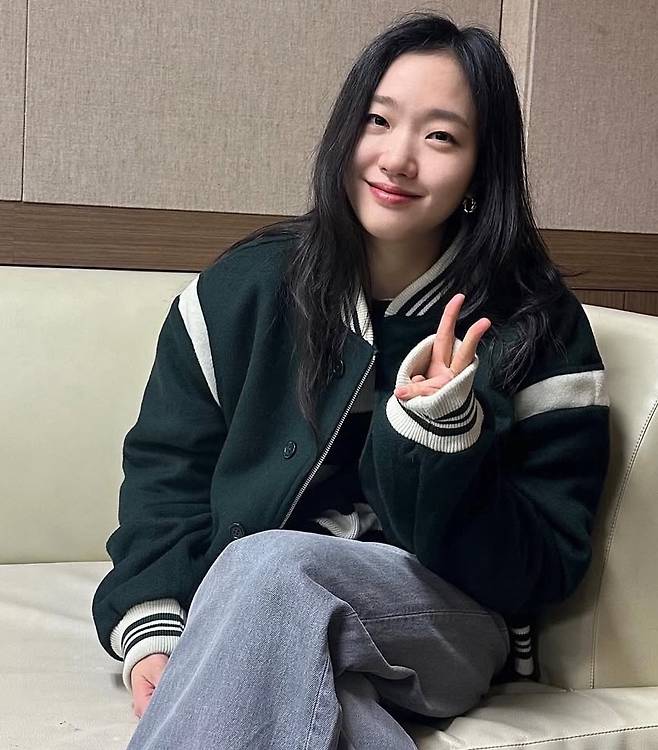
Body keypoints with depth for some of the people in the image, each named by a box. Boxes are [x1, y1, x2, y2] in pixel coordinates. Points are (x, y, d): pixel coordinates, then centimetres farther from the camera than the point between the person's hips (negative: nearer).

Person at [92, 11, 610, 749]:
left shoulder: (537, 328, -5)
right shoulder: (244, 287, 2)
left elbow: (542, 571, -8)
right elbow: (167, 470, 4)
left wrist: (444, 439, -25)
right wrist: (154, 628, -12)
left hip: (450, 630, 0)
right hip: (261, 636, 1)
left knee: (267, 565, -33)